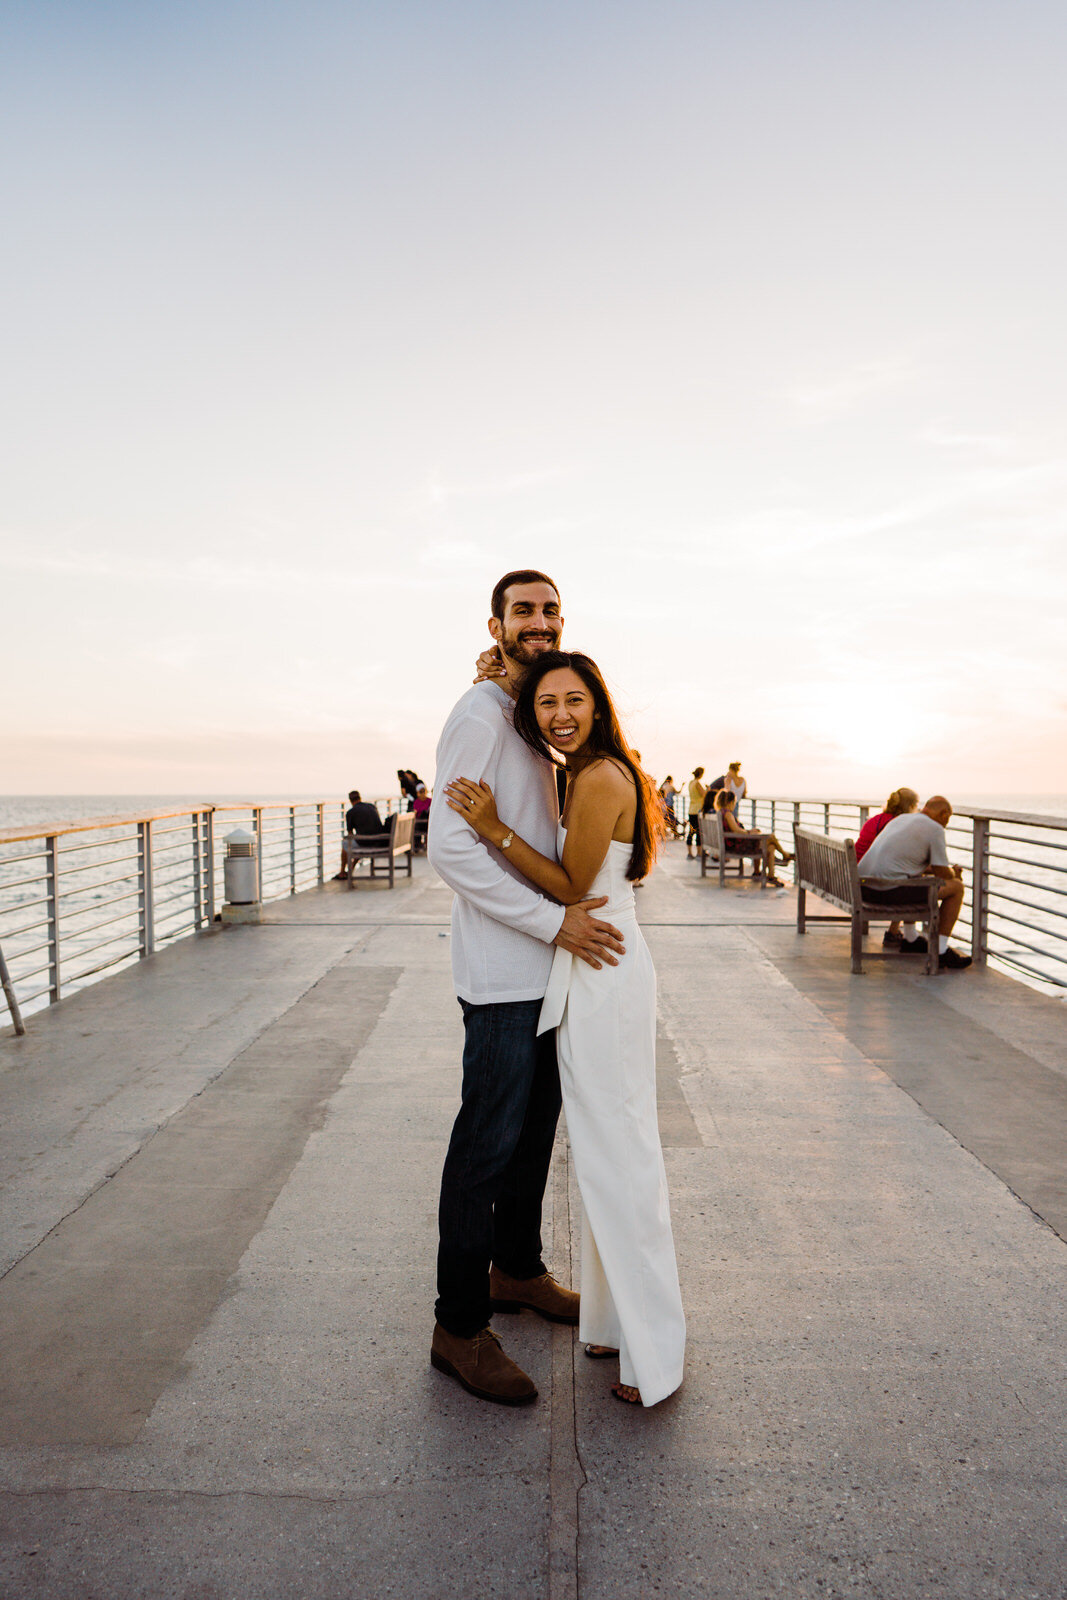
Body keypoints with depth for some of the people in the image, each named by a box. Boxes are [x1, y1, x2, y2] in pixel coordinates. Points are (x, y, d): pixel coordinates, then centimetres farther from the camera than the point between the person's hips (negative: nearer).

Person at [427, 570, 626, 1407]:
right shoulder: (479, 716, -14)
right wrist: (554, 921, -23)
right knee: (488, 1140, -1)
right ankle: (460, 1326, 14)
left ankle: (516, 1270, 37)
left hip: (546, 963, 9)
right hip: (503, 970, -9)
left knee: (536, 1125, 19)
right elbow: (450, 847, -23)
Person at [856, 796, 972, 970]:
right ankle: (941, 952, 8)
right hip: (892, 891, -9)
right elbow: (942, 873, -1)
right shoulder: (935, 829, -2)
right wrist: (954, 873, 21)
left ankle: (910, 939, 47)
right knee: (956, 887, 7)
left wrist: (932, 869, 33)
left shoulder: (899, 819, 22)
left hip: (866, 886, 9)